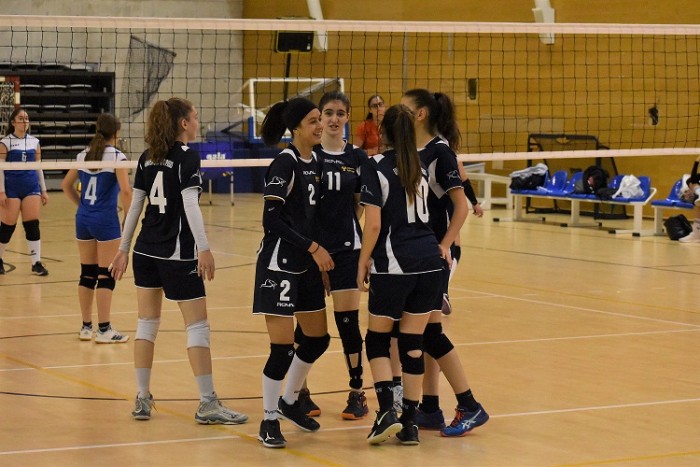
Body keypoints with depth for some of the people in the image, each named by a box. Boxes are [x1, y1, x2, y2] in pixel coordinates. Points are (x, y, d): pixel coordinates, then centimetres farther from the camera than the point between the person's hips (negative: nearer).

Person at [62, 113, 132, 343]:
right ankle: (104, 329, 1)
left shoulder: (84, 155, 8)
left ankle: (86, 327, 16)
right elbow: (125, 190, -19)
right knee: (105, 275, -1)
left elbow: (66, 184, 16)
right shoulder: (116, 156, -10)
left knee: (87, 273, 11)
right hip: (106, 221, -6)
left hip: (83, 219, 6)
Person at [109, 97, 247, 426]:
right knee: (197, 325, -2)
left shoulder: (147, 157, 9)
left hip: (145, 251, 7)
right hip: (178, 254, -7)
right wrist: (204, 248, -22)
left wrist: (124, 248, 16)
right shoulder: (187, 157, -9)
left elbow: (135, 205, 11)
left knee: (147, 322, 12)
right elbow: (190, 204, -18)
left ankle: (142, 399, 14)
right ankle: (207, 404, -3)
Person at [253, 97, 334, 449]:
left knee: (318, 339, 13)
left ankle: (289, 401, 32)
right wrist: (313, 247, -19)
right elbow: (272, 219, -19)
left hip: (308, 265, 8)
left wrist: (319, 257, 13)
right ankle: (269, 420, 7)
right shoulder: (285, 164, -15)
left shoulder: (315, 163, 9)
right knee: (282, 347, -8)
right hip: (279, 264, -8)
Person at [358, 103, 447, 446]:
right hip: (430, 259, 5)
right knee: (413, 343, 9)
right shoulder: (421, 167, 12)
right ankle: (409, 423, 10)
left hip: (393, 262, -5)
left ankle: (387, 411, -7)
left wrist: (363, 263, -2)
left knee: (377, 338, 10)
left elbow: (373, 224, -10)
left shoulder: (375, 166, -5)